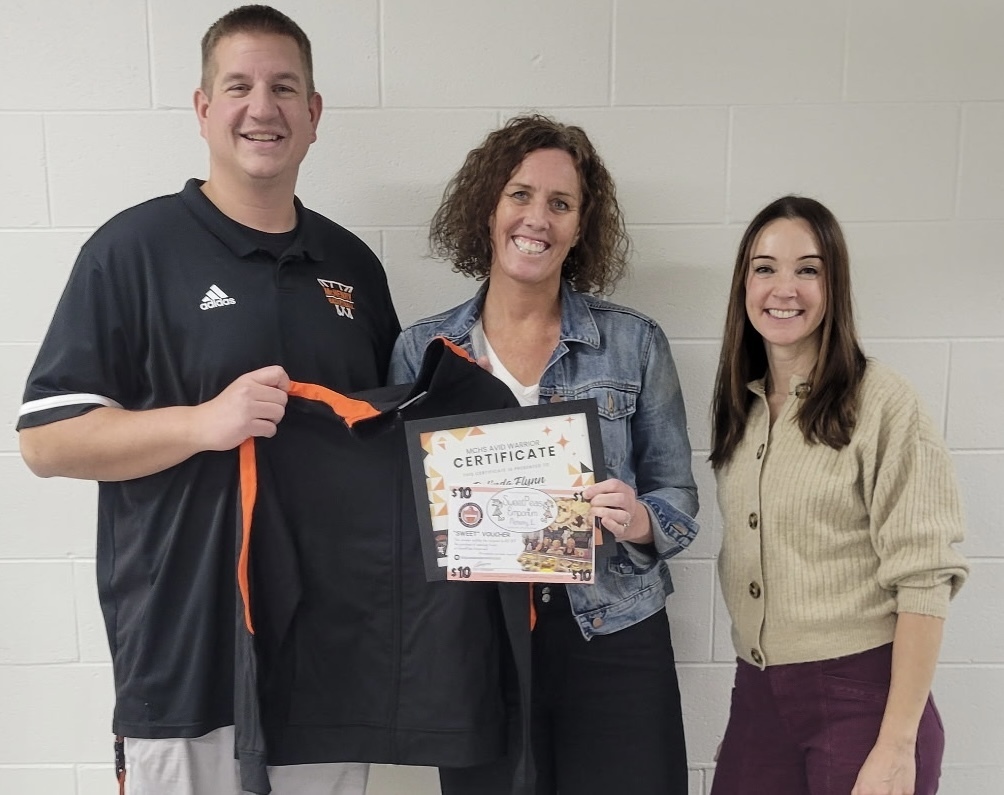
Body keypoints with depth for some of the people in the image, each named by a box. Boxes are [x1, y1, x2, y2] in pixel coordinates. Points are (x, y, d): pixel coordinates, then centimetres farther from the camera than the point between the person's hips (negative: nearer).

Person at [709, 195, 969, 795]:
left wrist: (897, 747, -17)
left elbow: (924, 580, -15)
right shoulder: (741, 407, 5)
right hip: (758, 694, 5)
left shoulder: (882, 403, -12)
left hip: (862, 695, -5)